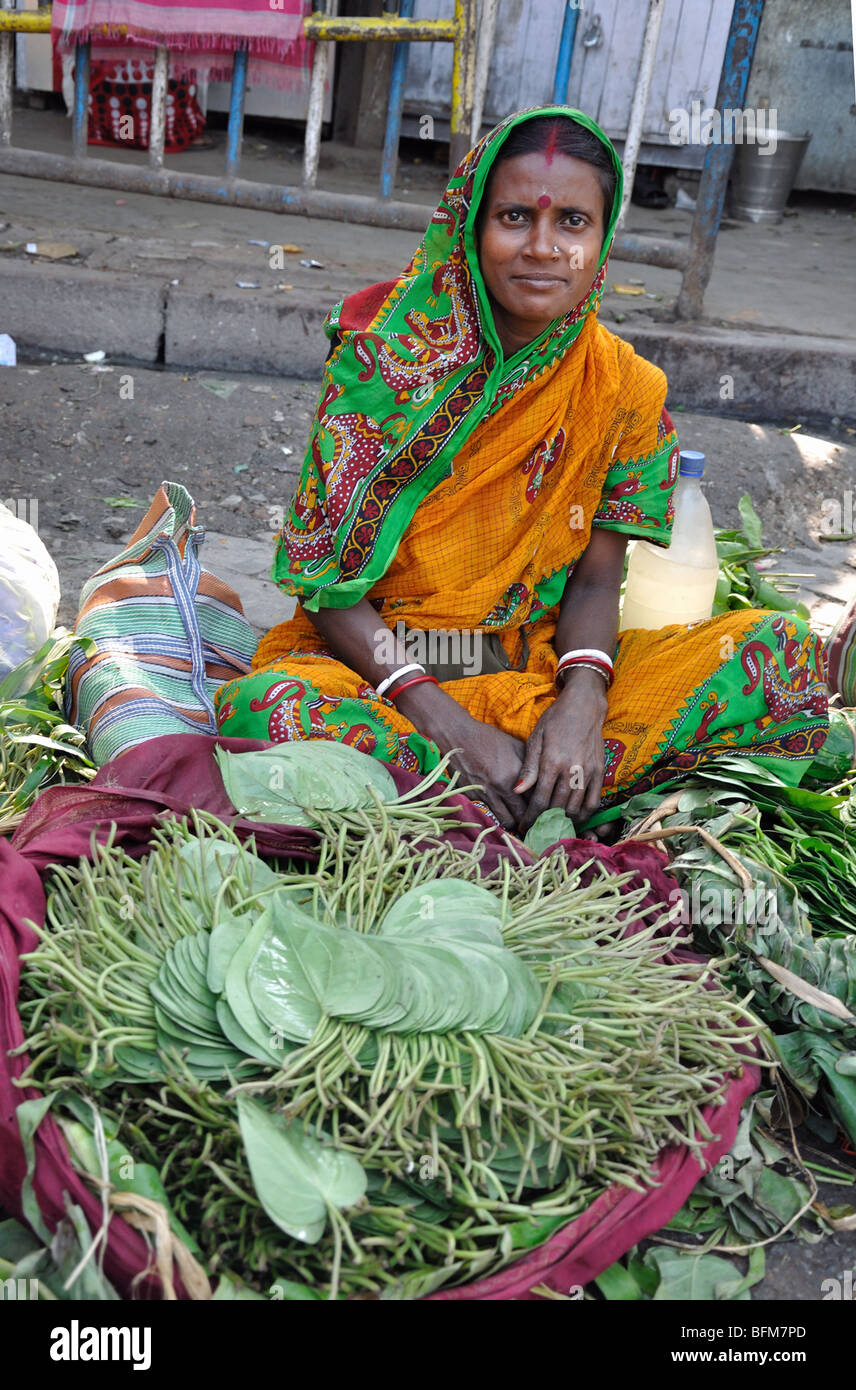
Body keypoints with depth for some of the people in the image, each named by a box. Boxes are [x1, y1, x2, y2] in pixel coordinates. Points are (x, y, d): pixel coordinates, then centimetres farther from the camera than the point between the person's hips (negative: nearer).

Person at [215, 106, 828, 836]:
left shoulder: (628, 388, -1)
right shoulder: (384, 358, -10)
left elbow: (594, 579, 1)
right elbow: (328, 587, -11)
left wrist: (582, 703, -21)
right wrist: (451, 726, -24)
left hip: (538, 672, 3)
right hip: (377, 665, -2)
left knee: (784, 647, -12)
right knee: (269, 706, -36)